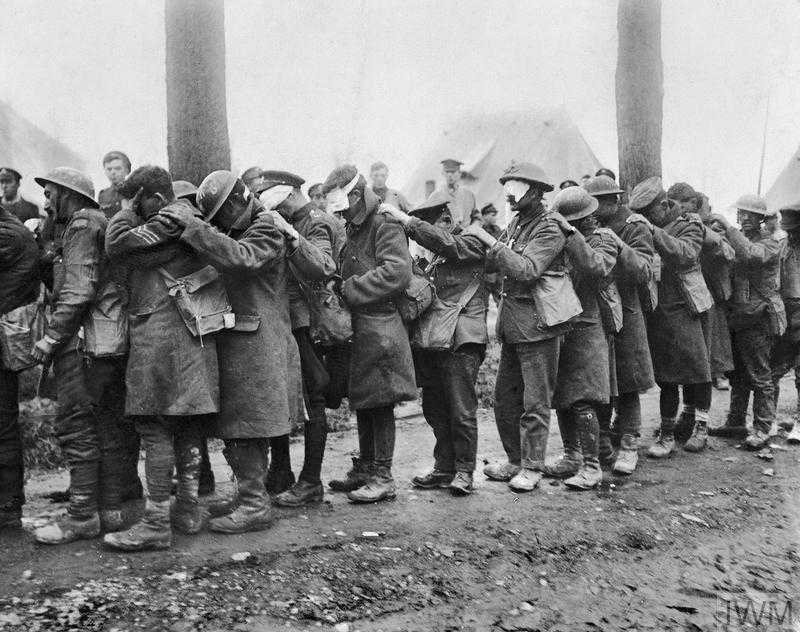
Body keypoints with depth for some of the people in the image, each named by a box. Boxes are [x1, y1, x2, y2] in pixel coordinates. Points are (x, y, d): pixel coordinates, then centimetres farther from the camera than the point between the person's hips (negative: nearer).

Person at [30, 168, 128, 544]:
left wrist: (50, 339, -14)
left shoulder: (81, 225, -6)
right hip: (112, 343, 10)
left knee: (76, 427, -7)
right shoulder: (103, 224, 23)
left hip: (84, 342, -10)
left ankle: (83, 516, -4)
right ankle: (109, 510, 16)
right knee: (106, 428, 10)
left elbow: (78, 291, -16)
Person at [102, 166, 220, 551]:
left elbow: (117, 246, -14)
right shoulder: (190, 218, 19)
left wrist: (126, 210, 0)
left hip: (161, 338, -10)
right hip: (191, 340, 10)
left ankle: (156, 524, -2)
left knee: (155, 427, -6)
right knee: (187, 427, 13)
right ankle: (188, 510, 22)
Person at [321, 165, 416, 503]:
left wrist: (350, 289, -17)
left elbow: (396, 272, -22)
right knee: (362, 402, 14)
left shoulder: (385, 225, -9)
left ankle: (383, 478, 3)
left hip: (380, 327, -9)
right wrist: (342, 288, 5)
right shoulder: (354, 229, 19)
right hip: (357, 328, 9)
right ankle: (364, 469, 24)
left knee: (380, 403, -4)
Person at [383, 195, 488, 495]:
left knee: (462, 411, -6)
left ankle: (464, 471, 5)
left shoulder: (472, 243, 0)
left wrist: (404, 219, -19)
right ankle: (444, 468, 18)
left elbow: (443, 242, -19)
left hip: (461, 338, -7)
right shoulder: (436, 260, 22)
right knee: (434, 409, 9)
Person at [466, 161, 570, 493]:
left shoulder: (549, 229, -12)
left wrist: (489, 240, -24)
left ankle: (531, 468, 11)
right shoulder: (516, 223, 14)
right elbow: (493, 262, 14)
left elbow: (527, 269, -26)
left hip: (538, 324, -8)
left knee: (535, 402, 1)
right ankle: (515, 460, 26)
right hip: (512, 323, 8)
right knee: (504, 397, 13)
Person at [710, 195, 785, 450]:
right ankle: (735, 421, 25)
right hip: (737, 315, 7)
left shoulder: (770, 242, -8)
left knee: (759, 376, -1)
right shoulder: (737, 238, 12)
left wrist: (728, 228, -26)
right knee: (737, 374, 15)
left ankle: (762, 429, 7)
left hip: (758, 317, -7)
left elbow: (751, 255, -29)